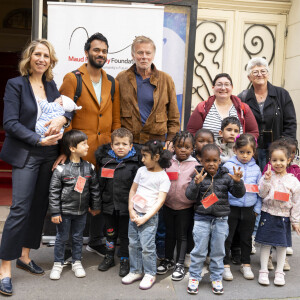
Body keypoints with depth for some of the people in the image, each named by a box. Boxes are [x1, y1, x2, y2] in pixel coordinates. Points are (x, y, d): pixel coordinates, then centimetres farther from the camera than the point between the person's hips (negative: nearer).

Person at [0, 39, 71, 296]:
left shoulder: (52, 86, 12)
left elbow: (68, 108, 9)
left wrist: (62, 118, -14)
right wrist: (39, 140, -18)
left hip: (49, 155, 5)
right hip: (25, 155, -5)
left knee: (39, 206, 9)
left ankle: (25, 256, 24)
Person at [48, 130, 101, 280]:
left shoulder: (89, 168, -2)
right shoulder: (61, 169, -14)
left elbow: (94, 188, 8)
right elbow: (54, 192, -11)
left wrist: (95, 206, 12)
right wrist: (55, 212, -12)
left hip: (81, 211, 3)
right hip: (64, 211, -3)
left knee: (78, 237, 15)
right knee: (62, 238, 10)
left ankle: (76, 262, 31)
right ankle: (58, 264, 27)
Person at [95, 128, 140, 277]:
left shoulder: (134, 163, -8)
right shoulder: (105, 160, 0)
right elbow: (100, 184, 11)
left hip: (126, 207, -3)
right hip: (109, 205, 3)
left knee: (125, 234, 9)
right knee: (110, 232, 17)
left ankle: (125, 261, 25)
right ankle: (109, 257, 35)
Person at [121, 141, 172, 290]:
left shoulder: (163, 177, -9)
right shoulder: (141, 171, 7)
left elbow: (160, 201, -13)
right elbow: (132, 190, 11)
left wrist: (145, 218, -18)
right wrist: (131, 210, -1)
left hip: (149, 217, -5)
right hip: (134, 214, 6)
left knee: (147, 246, -5)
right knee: (133, 244, 12)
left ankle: (150, 274, 14)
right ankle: (136, 271, 27)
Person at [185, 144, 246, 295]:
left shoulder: (226, 176, 0)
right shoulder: (199, 176, -5)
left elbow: (239, 193, -2)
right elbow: (189, 195, -12)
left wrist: (237, 181, -22)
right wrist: (196, 183, -30)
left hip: (221, 219, 2)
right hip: (202, 218, -2)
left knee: (218, 251, 11)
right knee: (199, 250, 5)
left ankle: (216, 278, 27)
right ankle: (194, 277, 21)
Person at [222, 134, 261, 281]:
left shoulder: (256, 168, 6)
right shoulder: (228, 166, -5)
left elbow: (260, 190, 12)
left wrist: (257, 208, 7)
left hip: (249, 209, 3)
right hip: (231, 207, -3)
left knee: (246, 238, 14)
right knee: (227, 237, 3)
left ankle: (246, 264, 29)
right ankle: (225, 265, 16)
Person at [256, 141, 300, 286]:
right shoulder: (267, 176, -3)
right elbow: (262, 194, -8)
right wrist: (267, 179, -20)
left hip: (284, 217, 1)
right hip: (268, 215, -1)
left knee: (282, 245, 9)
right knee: (266, 243, 5)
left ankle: (279, 272, 23)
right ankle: (263, 271, 15)